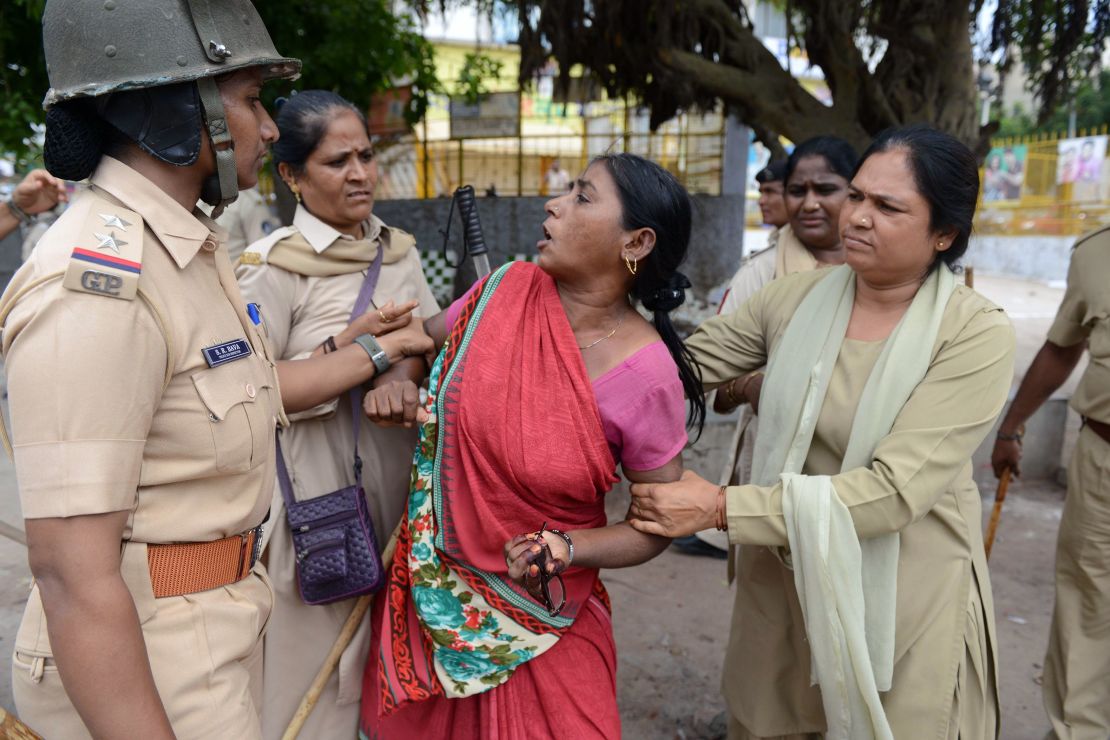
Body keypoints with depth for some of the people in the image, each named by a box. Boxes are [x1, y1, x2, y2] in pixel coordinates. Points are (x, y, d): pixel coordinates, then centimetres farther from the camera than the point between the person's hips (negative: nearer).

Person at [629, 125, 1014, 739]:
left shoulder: (976, 335, -17)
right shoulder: (797, 297, -5)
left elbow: (896, 488, -25)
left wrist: (720, 508, -29)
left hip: (903, 597, -3)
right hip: (783, 575, 4)